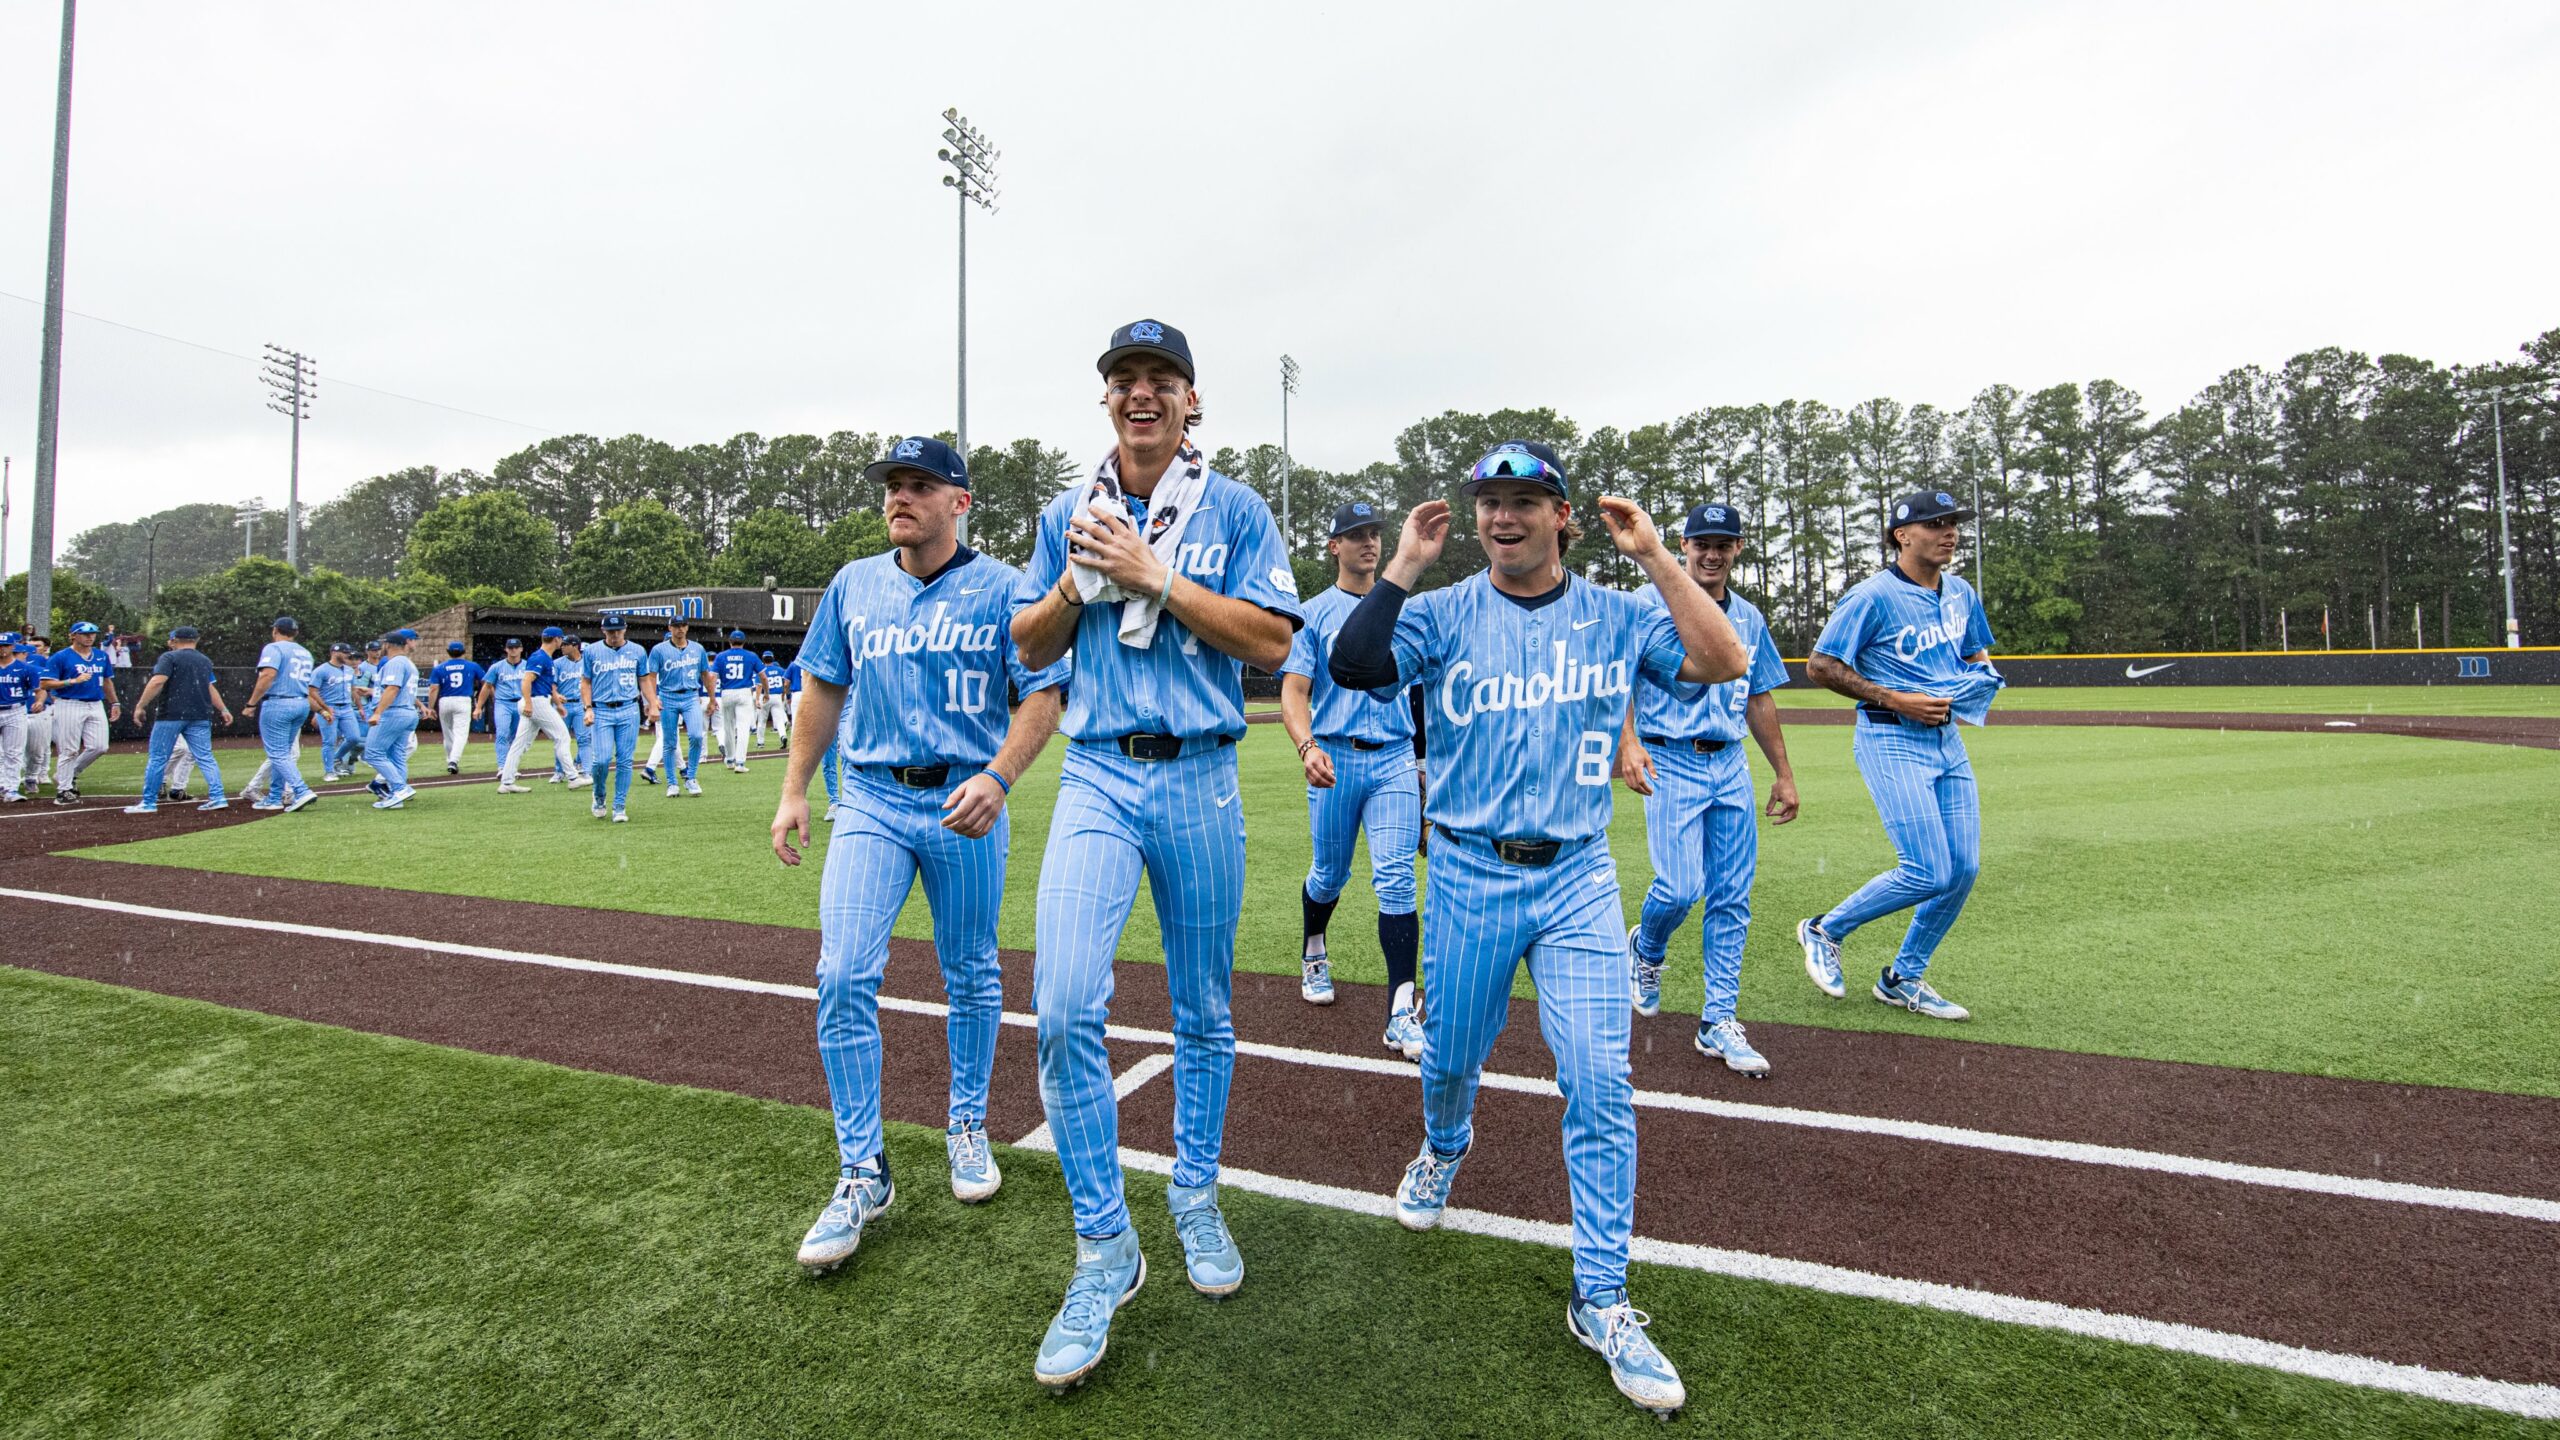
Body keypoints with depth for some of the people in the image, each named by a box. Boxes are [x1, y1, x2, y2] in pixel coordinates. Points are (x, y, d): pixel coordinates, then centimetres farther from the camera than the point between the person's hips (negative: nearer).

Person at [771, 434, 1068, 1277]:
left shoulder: (1002, 589, -2)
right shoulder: (854, 585, 10)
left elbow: (1043, 696, -6)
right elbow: (825, 690, 17)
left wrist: (997, 778, -21)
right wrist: (794, 790, 12)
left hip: (965, 804, -2)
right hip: (873, 804, 3)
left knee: (971, 977, 10)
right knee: (844, 978, -9)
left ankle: (968, 1129, 32)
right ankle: (863, 1173, 5)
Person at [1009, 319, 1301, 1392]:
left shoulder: (1234, 509, 2)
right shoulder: (1067, 514, 12)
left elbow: (1272, 642, -8)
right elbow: (1029, 651, 12)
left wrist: (1153, 576, -14)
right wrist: (1078, 578, -6)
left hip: (1200, 781, -1)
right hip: (1097, 777, 1)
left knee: (1203, 1012, 11)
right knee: (1064, 1009, -14)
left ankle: (1195, 1200, 34)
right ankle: (1105, 1251, 5)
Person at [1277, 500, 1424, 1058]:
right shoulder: (1314, 613, 4)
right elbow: (1294, 691, -6)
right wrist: (1308, 748, -25)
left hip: (1395, 760, 1)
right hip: (1335, 758, -1)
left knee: (1395, 880, -8)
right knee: (1329, 875, 11)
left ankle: (1402, 1014, -7)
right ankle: (1313, 954, 42)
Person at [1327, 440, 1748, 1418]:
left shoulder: (1616, 616, 4)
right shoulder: (1443, 613, -1)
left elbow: (1724, 662, -8)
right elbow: (1351, 666, -16)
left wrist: (1656, 559, -9)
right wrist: (1405, 565, -16)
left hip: (1578, 879, 1)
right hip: (1468, 876, 0)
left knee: (1600, 1086, -3)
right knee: (1451, 1054, 16)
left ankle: (1602, 1301, 13)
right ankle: (1444, 1147, 51)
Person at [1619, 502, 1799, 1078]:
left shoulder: (1749, 618, 15)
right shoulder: (1651, 603, -3)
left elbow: (1759, 699, 21)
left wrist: (1783, 772, 19)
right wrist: (1629, 742, -27)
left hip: (1731, 766, 6)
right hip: (1670, 764, -5)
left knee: (1732, 898, 4)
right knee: (1681, 888, -13)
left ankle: (1718, 1022, 13)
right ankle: (1645, 949, 22)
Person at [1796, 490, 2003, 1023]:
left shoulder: (1961, 593, 11)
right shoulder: (1873, 596, -12)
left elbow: (1977, 654, 26)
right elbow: (1820, 666, -13)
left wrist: (1979, 678, 2)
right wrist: (1895, 700, -18)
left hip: (1947, 738, 8)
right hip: (1891, 741, -8)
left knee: (1964, 869, 6)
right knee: (1929, 873, -11)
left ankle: (1903, 979, 21)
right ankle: (1825, 930, 11)